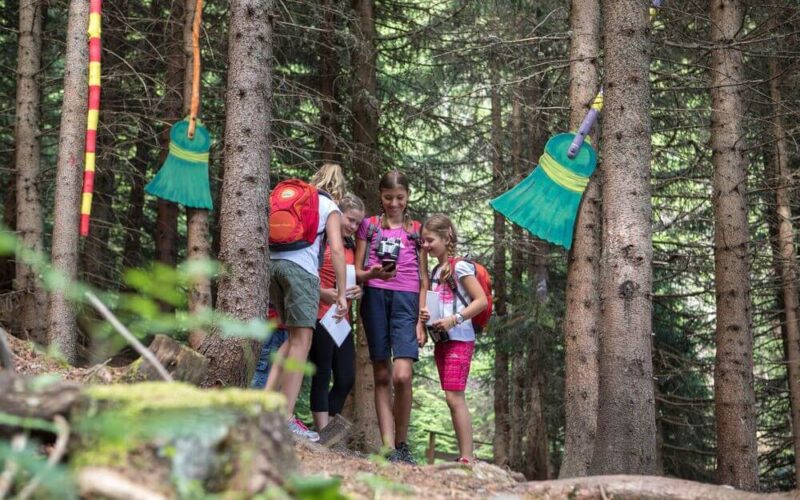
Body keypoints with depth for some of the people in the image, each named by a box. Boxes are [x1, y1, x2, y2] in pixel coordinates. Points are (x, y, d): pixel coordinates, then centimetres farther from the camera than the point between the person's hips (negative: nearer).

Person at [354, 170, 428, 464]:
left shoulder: (416, 230, 16)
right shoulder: (369, 226, 15)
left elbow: (423, 279, 13)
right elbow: (356, 272, 10)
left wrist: (421, 320, 3)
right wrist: (372, 273, -13)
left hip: (406, 299, -1)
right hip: (375, 297, 1)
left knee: (402, 375, -17)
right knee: (382, 375, -1)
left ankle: (402, 443, -3)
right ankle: (389, 448, -2)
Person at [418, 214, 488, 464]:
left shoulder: (460, 267, -7)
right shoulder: (435, 271, 17)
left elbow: (482, 301, -13)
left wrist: (454, 319, -21)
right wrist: (426, 314, 6)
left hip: (459, 339, -8)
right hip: (441, 340, 9)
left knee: (454, 396, -15)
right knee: (453, 398, 6)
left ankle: (467, 457, -15)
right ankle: (465, 455, 8)